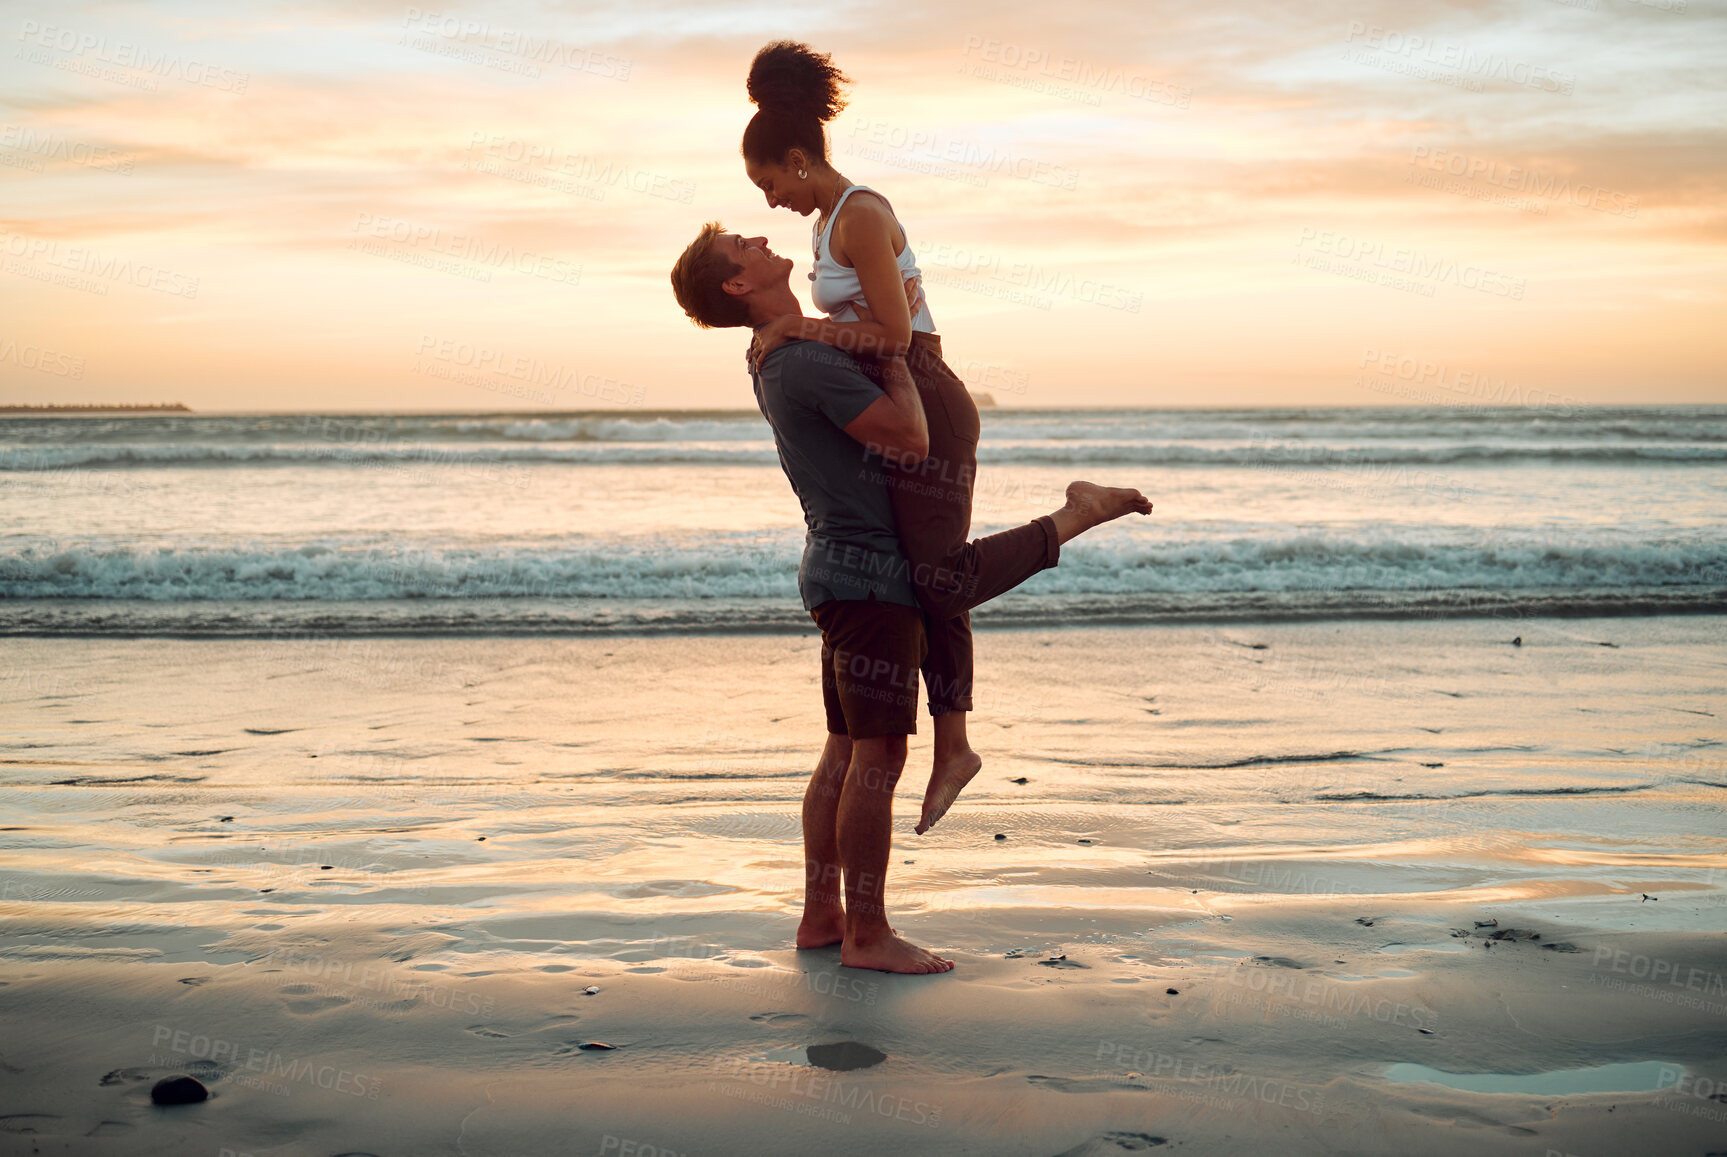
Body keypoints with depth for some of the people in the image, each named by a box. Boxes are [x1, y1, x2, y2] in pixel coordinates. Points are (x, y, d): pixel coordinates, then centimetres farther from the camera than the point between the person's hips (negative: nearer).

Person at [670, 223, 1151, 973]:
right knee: (878, 755, -8)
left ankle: (822, 915, 18)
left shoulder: (782, 359, 16)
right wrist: (895, 355, -8)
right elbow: (910, 438, -22)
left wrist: (903, 336, 17)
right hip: (868, 573, -10)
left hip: (846, 568, 10)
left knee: (846, 752, 13)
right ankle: (867, 934, -3)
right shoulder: (808, 362, -17)